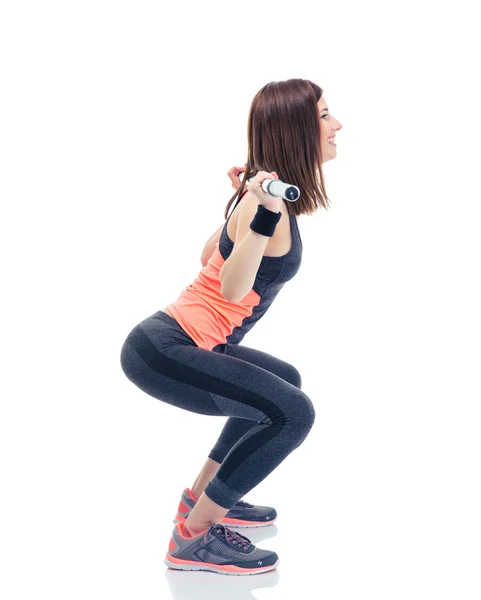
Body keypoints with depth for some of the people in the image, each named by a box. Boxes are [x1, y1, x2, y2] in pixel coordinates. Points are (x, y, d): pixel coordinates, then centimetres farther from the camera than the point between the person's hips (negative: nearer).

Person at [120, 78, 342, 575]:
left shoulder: (266, 191, 9)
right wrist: (263, 216, -44)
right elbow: (233, 290, -33)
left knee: (285, 381, 25)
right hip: (161, 350, -10)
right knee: (292, 413, -17)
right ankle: (195, 536, -3)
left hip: (182, 342, 10)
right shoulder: (271, 203, -18)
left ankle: (203, 496, 28)